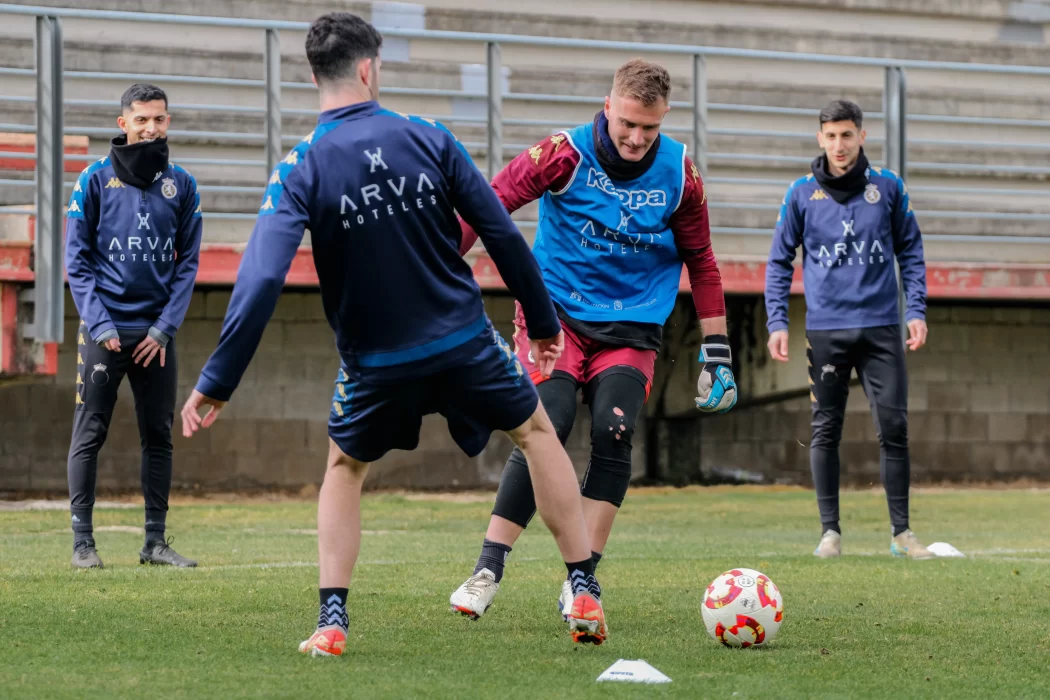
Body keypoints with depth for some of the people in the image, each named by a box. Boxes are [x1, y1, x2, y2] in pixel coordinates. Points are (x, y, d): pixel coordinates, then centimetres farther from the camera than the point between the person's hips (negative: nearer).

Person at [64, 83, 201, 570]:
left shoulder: (181, 186, 7)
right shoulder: (95, 180, 0)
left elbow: (188, 263, 7)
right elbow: (76, 260, -1)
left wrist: (165, 328, -4)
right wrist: (99, 325, -10)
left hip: (157, 333, 3)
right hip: (103, 331, -3)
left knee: (158, 436, 5)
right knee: (89, 435, -2)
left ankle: (156, 540, 11)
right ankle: (83, 540, 1)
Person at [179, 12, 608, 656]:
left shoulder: (300, 169, -9)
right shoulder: (429, 139, -6)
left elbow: (262, 280, -18)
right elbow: (502, 234, -3)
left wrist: (216, 383, -14)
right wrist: (544, 320, 10)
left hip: (377, 362, 0)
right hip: (465, 342, 0)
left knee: (344, 469, 24)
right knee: (538, 432, 23)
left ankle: (332, 623, 10)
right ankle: (585, 596, 18)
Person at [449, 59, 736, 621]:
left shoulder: (678, 173, -2)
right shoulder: (565, 154, -12)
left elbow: (700, 262, 10)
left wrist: (717, 353, 9)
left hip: (632, 327, 2)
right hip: (557, 311, -2)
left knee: (613, 432, -18)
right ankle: (488, 571, -10)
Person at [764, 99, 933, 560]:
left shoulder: (888, 187, 5)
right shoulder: (802, 193, 3)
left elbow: (910, 252, 11)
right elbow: (779, 261, 8)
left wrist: (916, 310, 1)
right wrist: (777, 322, -1)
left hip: (881, 329, 0)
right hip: (825, 330, 0)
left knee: (894, 427, -3)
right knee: (826, 432, 3)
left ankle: (901, 531, 6)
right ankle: (830, 530, 11)